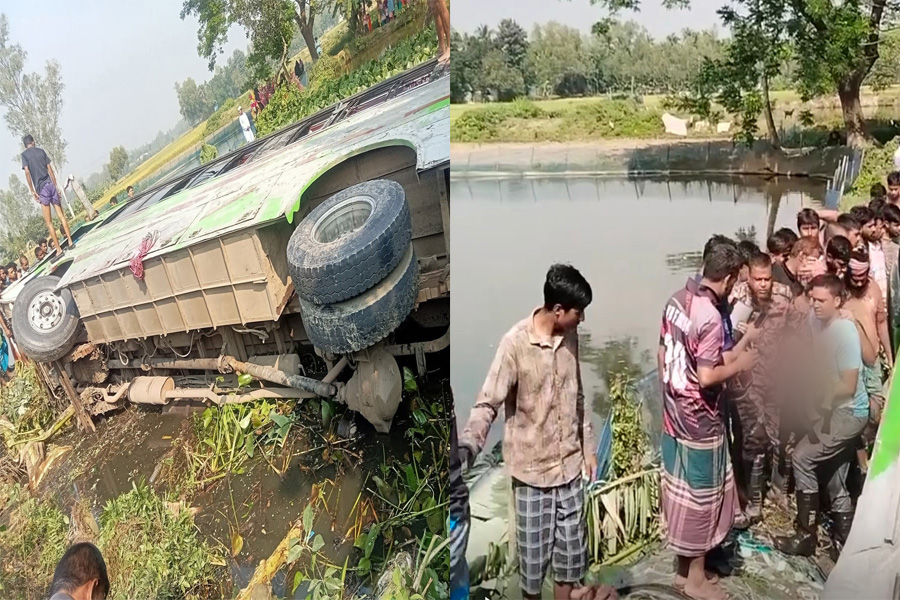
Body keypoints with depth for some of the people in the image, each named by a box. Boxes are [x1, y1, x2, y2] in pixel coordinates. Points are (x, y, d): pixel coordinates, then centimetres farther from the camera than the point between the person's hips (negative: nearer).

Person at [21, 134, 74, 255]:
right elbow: (50, 169, 9)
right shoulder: (41, 151, 12)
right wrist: (56, 186, 13)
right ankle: (70, 242, 6)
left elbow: (27, 172, -9)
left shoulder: (24, 154, 2)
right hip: (50, 185, 3)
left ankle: (59, 249, -3)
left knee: (49, 222, 0)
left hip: (41, 188, -3)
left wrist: (33, 191, -5)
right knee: (61, 215, 10)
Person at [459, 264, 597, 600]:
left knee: (572, 546, 15)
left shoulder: (569, 336, -2)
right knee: (533, 550, 9)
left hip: (569, 462, 5)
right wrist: (467, 444, -37)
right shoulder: (516, 343, -20)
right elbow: (488, 404, -20)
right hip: (531, 467, -5)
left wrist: (588, 448, 14)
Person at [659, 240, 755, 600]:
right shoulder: (710, 317, -24)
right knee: (702, 496, 7)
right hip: (699, 420, -8)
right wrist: (740, 364, -9)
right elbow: (707, 376, -25)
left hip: (674, 413, 9)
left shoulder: (677, 300, 2)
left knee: (680, 490, 19)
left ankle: (683, 569, 33)